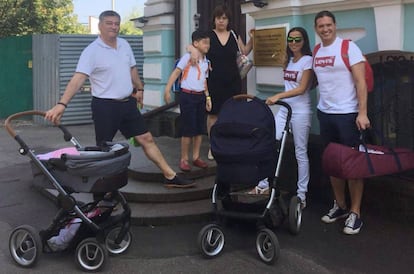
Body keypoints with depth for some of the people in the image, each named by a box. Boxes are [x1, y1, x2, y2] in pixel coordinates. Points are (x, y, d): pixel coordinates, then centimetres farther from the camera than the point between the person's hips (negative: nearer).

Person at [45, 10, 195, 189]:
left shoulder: (124, 45, 6)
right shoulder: (91, 51, -15)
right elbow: (78, 79, -25)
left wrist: (139, 88, 24)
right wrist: (62, 104, -36)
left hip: (127, 103, 6)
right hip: (105, 107, -6)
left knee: (146, 139, 8)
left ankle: (170, 177, 14)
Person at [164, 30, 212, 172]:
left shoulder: (206, 61, 12)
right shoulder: (188, 57, -8)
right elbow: (176, 72, -12)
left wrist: (207, 97, 16)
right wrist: (167, 90, -19)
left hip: (200, 96, 7)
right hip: (188, 96, -7)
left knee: (200, 129, 10)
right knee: (188, 129, -4)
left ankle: (196, 157, 21)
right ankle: (184, 159, 8)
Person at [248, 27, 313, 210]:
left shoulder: (308, 60, -7)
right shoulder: (288, 60, 14)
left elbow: (302, 89, -16)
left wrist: (277, 96, -24)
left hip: (301, 111, -6)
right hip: (284, 109, 7)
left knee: (300, 153, 0)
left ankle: (301, 195, 8)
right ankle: (263, 185, 8)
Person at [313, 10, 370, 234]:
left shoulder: (348, 47, -8)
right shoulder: (316, 52, 10)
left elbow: (361, 81, -12)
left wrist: (362, 112, -19)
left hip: (348, 114, -6)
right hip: (324, 113, 6)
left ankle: (355, 213, 7)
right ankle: (340, 206, 25)